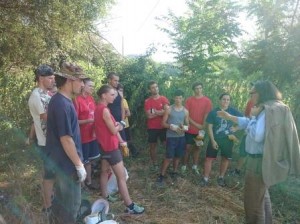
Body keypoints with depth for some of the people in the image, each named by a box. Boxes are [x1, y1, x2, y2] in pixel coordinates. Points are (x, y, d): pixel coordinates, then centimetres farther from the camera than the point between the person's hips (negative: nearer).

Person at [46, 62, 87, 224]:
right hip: (67, 163, -10)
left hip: (62, 161, 10)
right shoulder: (62, 104, -24)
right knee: (71, 203, 7)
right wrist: (79, 165, -18)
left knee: (62, 201, 24)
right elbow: (66, 139, -25)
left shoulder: (60, 100, 7)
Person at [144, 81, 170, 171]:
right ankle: (154, 164, 20)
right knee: (153, 145, 8)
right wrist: (161, 112, -11)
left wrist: (155, 112, -16)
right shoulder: (147, 101, -3)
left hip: (163, 126, 0)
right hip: (152, 128, 0)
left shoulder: (164, 99, 0)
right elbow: (149, 116, -13)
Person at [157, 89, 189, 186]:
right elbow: (163, 123, -4)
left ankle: (174, 173, 31)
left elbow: (187, 125, 11)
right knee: (169, 157, -6)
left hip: (181, 137, 4)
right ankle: (162, 175, 7)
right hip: (171, 137, -4)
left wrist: (184, 127, -12)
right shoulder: (169, 109, -5)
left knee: (177, 156, 12)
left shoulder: (185, 111, 5)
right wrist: (171, 126, -20)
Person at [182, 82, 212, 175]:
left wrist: (203, 127, -14)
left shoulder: (207, 101, -3)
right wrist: (195, 124, -15)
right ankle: (184, 166, 17)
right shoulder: (189, 100, -3)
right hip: (190, 129, -1)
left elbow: (207, 115, -6)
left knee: (197, 147, 12)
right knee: (188, 148, 4)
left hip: (200, 129, 1)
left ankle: (195, 166, 24)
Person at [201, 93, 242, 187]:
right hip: (215, 139, -2)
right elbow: (209, 127, -6)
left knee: (226, 158, 13)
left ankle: (221, 177, 31)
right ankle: (205, 178, 11)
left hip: (228, 139, 2)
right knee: (209, 158, -2)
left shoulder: (233, 111, -3)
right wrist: (212, 140, -12)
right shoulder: (213, 112, -6)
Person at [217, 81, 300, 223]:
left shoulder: (268, 111, -22)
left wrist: (253, 116, -15)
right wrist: (229, 117, 25)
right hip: (264, 160, 11)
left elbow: (256, 136, -29)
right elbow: (248, 123, 22)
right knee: (262, 196, 27)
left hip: (260, 162, -11)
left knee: (253, 201, 3)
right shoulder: (272, 109, 11)